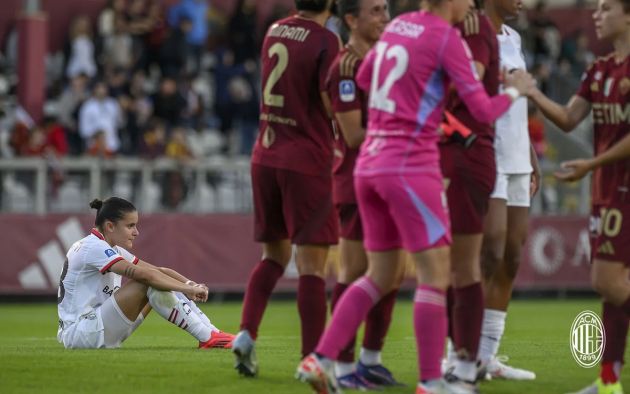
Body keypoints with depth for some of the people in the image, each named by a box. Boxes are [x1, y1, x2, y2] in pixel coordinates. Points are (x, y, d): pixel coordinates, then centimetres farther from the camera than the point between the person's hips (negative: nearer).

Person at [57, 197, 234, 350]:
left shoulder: (111, 249, 14)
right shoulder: (93, 247, -17)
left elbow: (158, 270, 8)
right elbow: (143, 274, -28)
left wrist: (190, 284, -9)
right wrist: (188, 289, -23)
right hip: (79, 333, -10)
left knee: (160, 283, 3)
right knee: (151, 284, -21)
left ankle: (212, 332, -4)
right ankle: (208, 338, -20)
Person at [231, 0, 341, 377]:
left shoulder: (275, 31, 8)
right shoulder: (326, 42, -13)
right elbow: (333, 105, -13)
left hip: (265, 158, 6)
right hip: (307, 161, -6)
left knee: (274, 255, 17)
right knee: (312, 263, -3)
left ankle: (247, 333, 1)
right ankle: (312, 357, -5)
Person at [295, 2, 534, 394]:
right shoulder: (447, 38, -10)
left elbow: (364, 79, 28)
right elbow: (484, 111, -10)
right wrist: (515, 90, 9)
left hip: (370, 164, 8)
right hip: (412, 167, -8)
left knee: (380, 276, 14)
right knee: (435, 274, -1)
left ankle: (321, 359, 7)